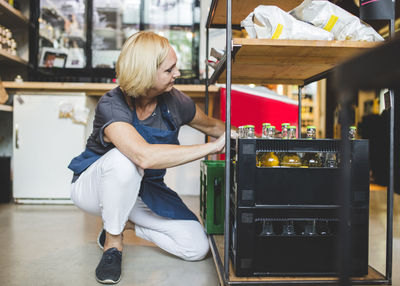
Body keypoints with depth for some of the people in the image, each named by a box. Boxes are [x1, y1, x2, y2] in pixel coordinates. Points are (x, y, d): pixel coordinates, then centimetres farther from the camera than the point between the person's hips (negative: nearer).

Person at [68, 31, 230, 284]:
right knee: (124, 159, -40)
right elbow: (145, 156, -48)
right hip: (95, 187, -4)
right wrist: (213, 147, -43)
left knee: (197, 247, -10)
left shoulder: (174, 101, -13)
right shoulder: (112, 106, -29)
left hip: (143, 189, 5)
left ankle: (126, 222, 11)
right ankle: (113, 241, -15)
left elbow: (212, 125, 9)